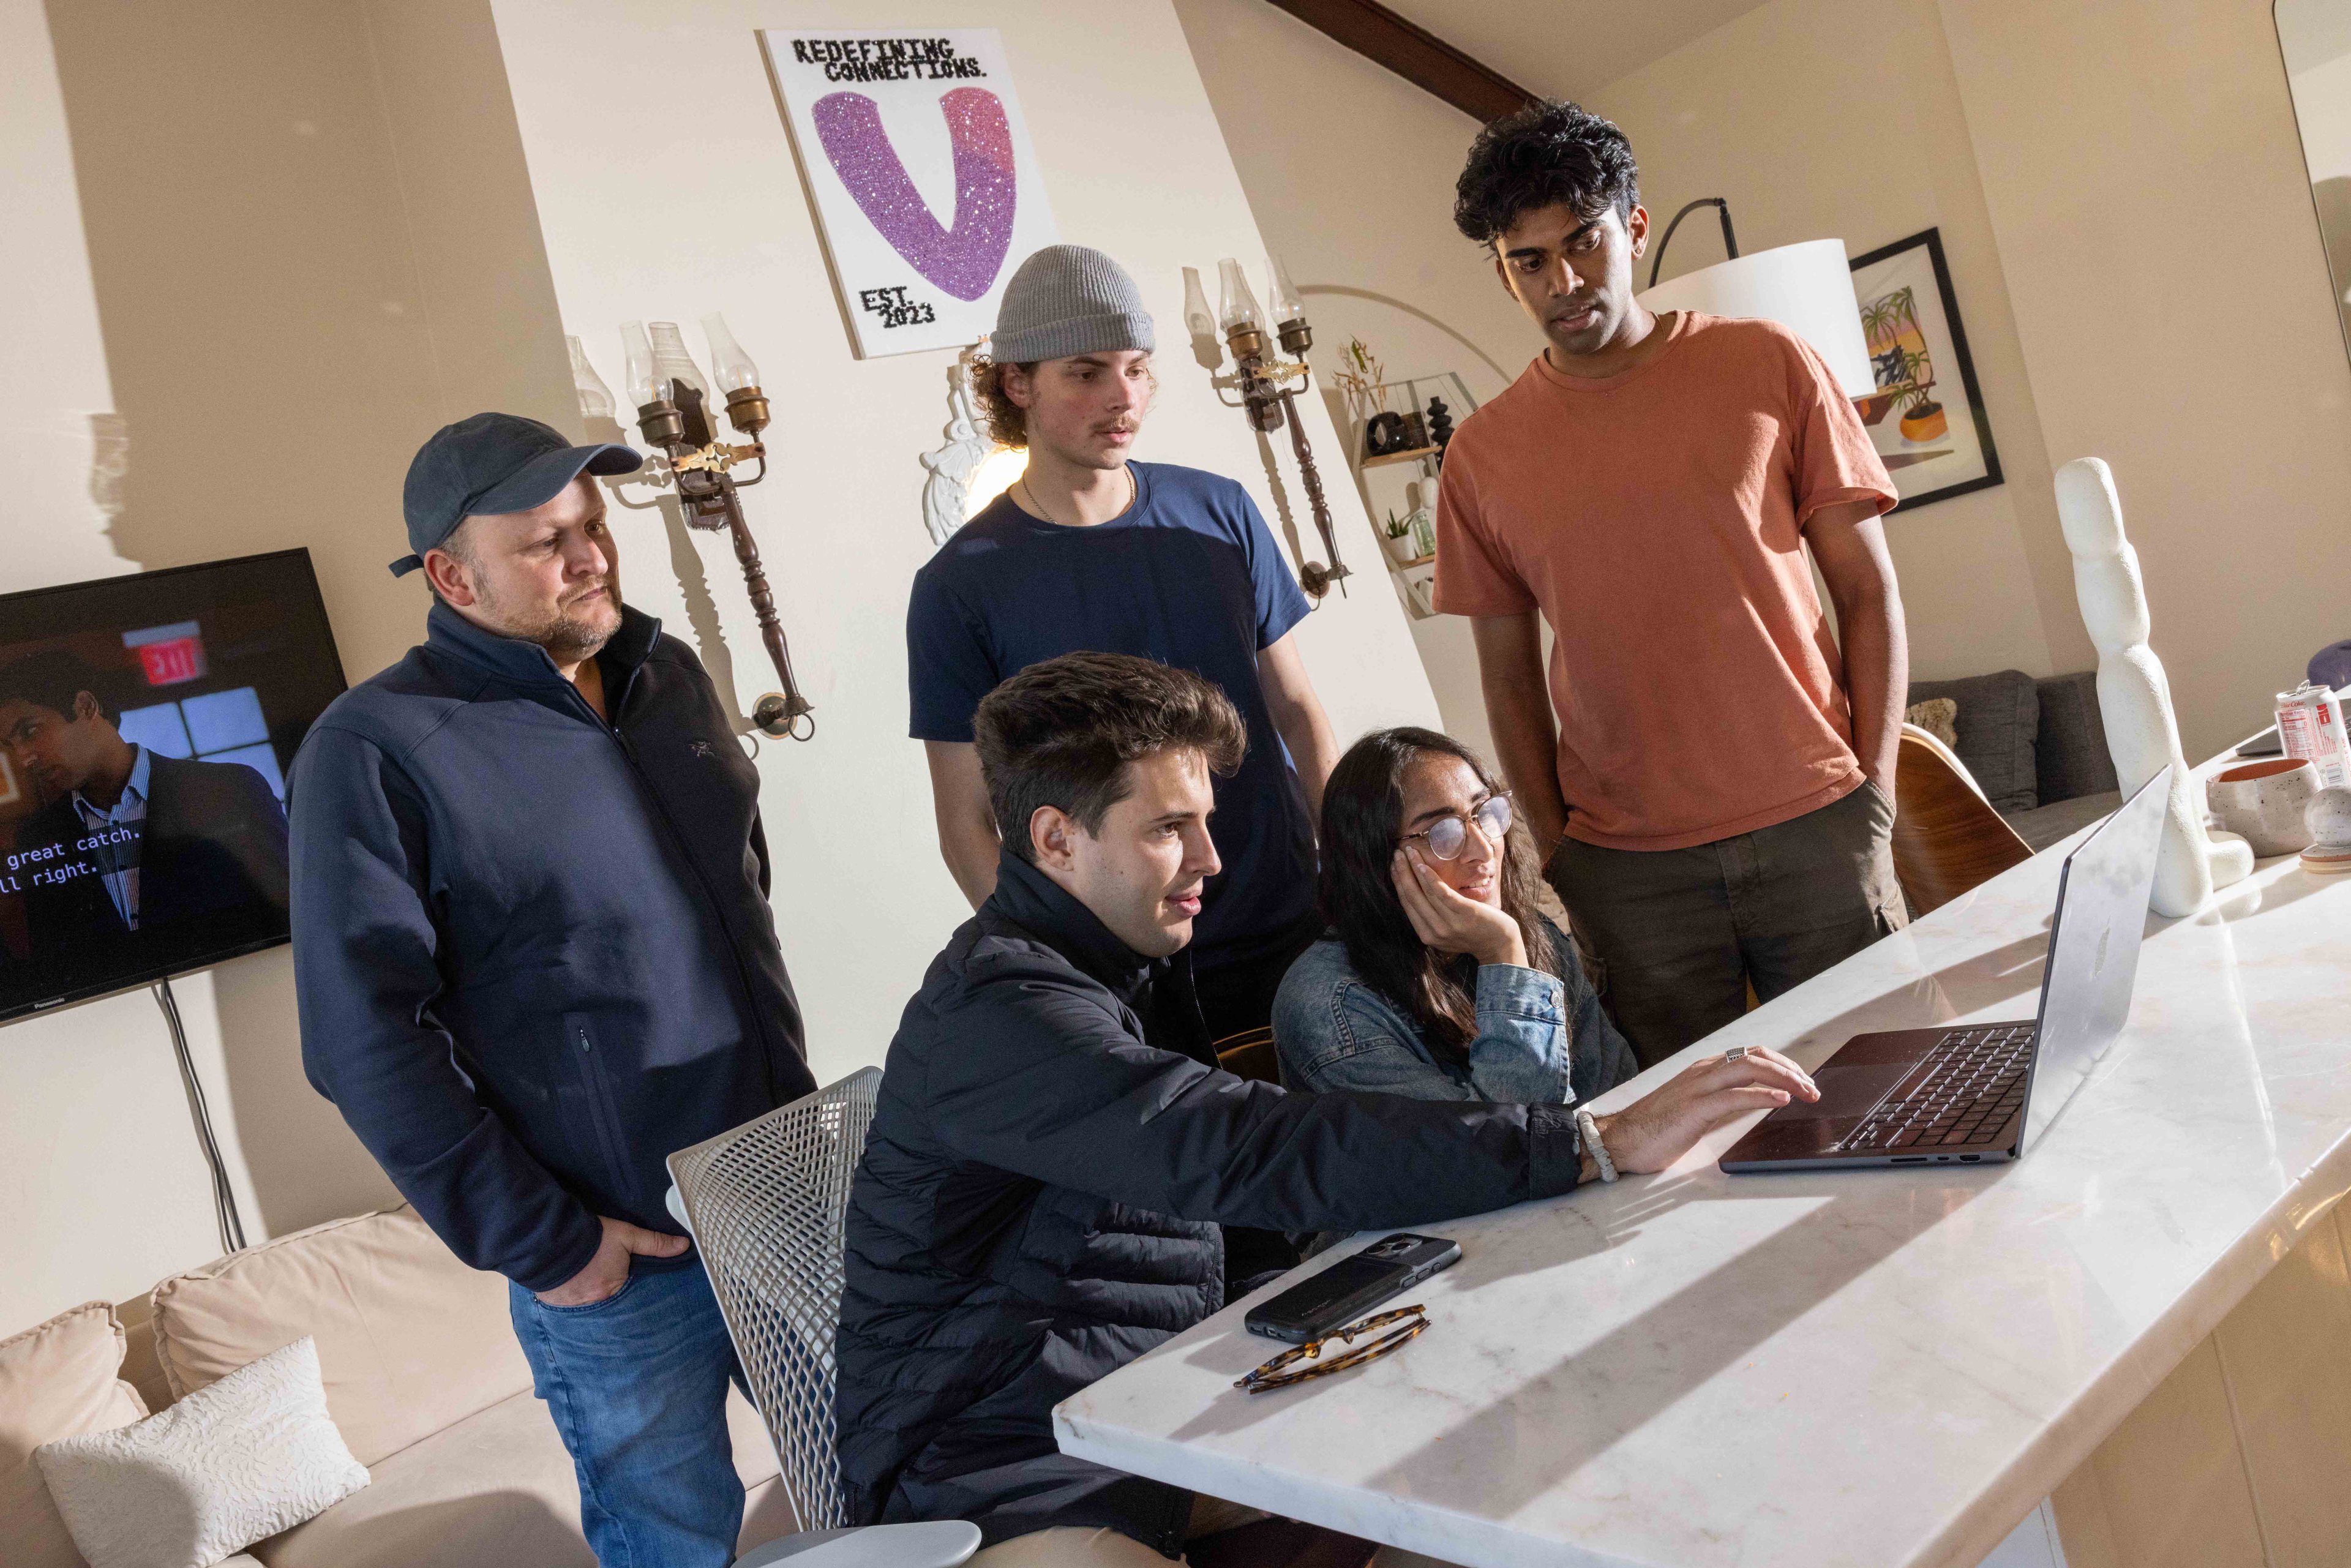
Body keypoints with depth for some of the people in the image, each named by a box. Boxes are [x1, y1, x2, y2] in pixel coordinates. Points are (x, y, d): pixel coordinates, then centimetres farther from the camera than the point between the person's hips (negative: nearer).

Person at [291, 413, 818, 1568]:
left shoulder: (667, 675, 5)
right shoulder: (377, 750, -14)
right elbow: (368, 1040, -16)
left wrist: (790, 1086, 14)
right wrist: (538, 1246, -14)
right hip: (625, 1262, -5)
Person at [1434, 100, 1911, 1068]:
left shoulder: (1768, 367, 3)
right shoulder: (1483, 454, 4)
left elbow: (1869, 592, 4)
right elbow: (1509, 679, 8)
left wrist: (1875, 799, -3)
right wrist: (1560, 861, 2)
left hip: (1815, 831, 0)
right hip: (1631, 869, 0)